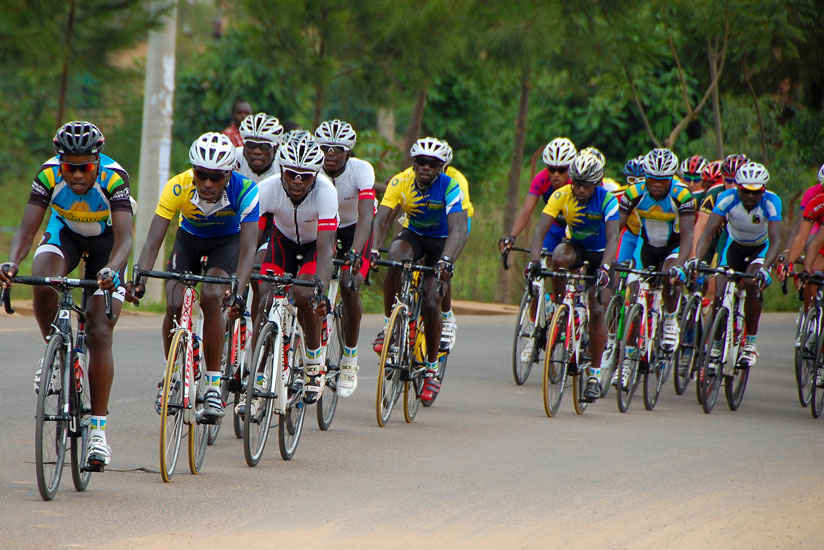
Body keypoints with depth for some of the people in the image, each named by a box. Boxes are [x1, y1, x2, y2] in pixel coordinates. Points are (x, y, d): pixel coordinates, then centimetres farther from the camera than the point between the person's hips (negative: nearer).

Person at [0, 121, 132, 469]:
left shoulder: (113, 178, -33)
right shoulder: (48, 176, -28)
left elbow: (124, 238, -40)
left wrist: (111, 270, -60)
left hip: (105, 240, -2)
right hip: (64, 232, 2)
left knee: (100, 333, -12)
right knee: (43, 282, -33)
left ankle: (98, 430, -7)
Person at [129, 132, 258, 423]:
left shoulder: (244, 191, -34)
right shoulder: (177, 187, -32)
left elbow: (248, 247, -40)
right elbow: (153, 240, -36)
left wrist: (238, 290, -56)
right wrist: (140, 278, -53)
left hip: (228, 240, -2)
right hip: (189, 238, 2)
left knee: (211, 297, -28)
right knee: (175, 304, -19)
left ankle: (213, 385, -18)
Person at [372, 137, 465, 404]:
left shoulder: (450, 187, -26)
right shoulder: (400, 182, -20)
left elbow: (457, 228, -37)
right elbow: (382, 218, -29)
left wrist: (445, 260, -54)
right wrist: (373, 249, -48)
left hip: (441, 241, -2)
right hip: (412, 234, 2)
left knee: (431, 302, -17)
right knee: (396, 260, -35)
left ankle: (432, 369, 0)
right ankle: (388, 324, -18)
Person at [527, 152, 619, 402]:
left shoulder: (607, 200, -25)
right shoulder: (561, 196, -21)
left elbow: (612, 237, -36)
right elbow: (541, 229, -29)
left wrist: (604, 268, -53)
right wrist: (534, 260, -46)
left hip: (600, 253, -2)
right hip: (574, 246, 2)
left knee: (597, 313, -12)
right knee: (559, 257, -37)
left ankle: (594, 374, -1)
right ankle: (559, 306, -15)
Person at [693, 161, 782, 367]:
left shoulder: (771, 202, -30)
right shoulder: (727, 198, -27)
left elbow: (775, 241, -35)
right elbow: (708, 232, -31)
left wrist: (764, 269, -52)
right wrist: (696, 259, -47)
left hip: (761, 249, -2)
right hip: (734, 246, 2)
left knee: (752, 284, -29)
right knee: (720, 294, -15)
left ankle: (750, 344, -17)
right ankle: (716, 347, 3)